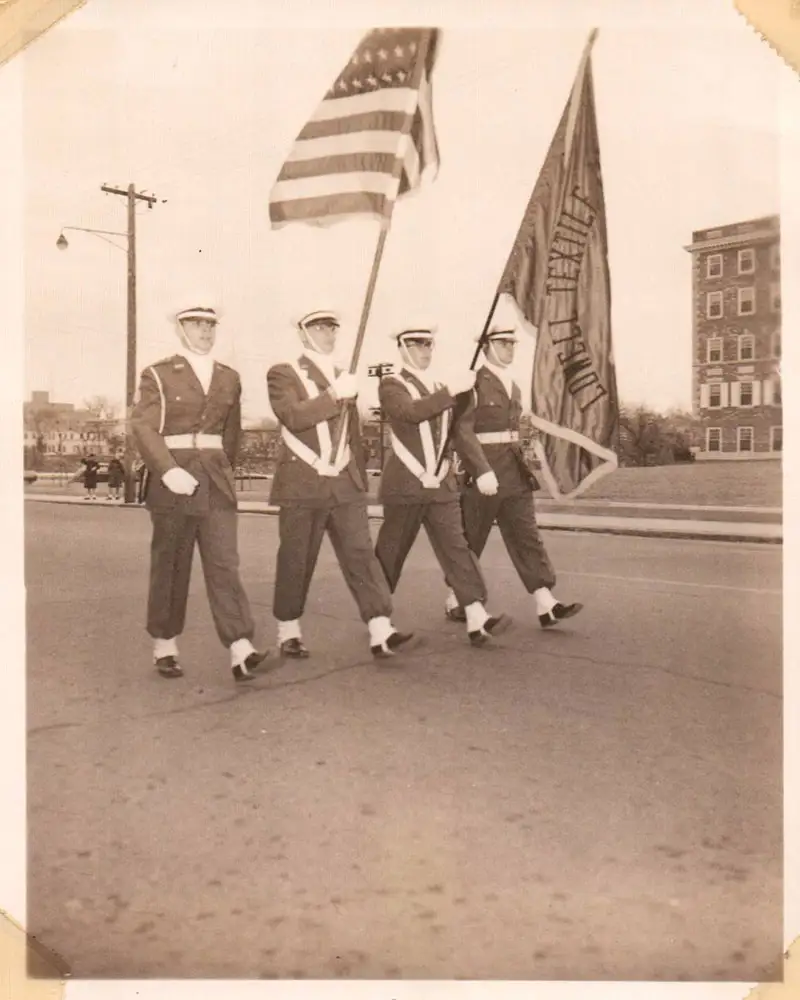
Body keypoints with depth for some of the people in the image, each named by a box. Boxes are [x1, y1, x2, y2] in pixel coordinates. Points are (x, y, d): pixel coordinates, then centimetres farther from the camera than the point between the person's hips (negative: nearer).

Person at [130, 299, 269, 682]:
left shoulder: (229, 378, 12)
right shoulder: (158, 375, 0)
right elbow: (143, 428, -10)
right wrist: (169, 471, -23)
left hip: (216, 481, 3)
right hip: (173, 479, -2)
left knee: (224, 562, -5)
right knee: (170, 567, 5)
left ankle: (241, 650, -11)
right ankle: (164, 647, 19)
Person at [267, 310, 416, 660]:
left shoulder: (342, 378, 18)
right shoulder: (283, 374, 1)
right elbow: (293, 416, -18)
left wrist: (361, 478, 21)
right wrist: (334, 395, -22)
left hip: (346, 485, 4)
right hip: (302, 485, -4)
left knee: (361, 553, -5)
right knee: (296, 561, 4)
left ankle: (381, 632, -10)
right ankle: (288, 632, 19)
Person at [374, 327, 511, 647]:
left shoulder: (439, 389, 18)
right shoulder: (391, 385, -3)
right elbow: (411, 412, -25)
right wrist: (451, 390, -29)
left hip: (442, 487, 5)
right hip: (405, 487, -5)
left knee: (456, 547, -6)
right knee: (390, 553, 5)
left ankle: (477, 620, -13)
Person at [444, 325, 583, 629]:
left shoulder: (513, 387, 15)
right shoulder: (472, 383, -10)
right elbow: (463, 431, -18)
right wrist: (483, 471, -27)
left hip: (513, 471, 7)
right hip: (481, 471, -7)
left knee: (527, 535, -2)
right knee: (470, 541, 4)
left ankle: (546, 606, -6)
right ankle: (454, 601, 21)